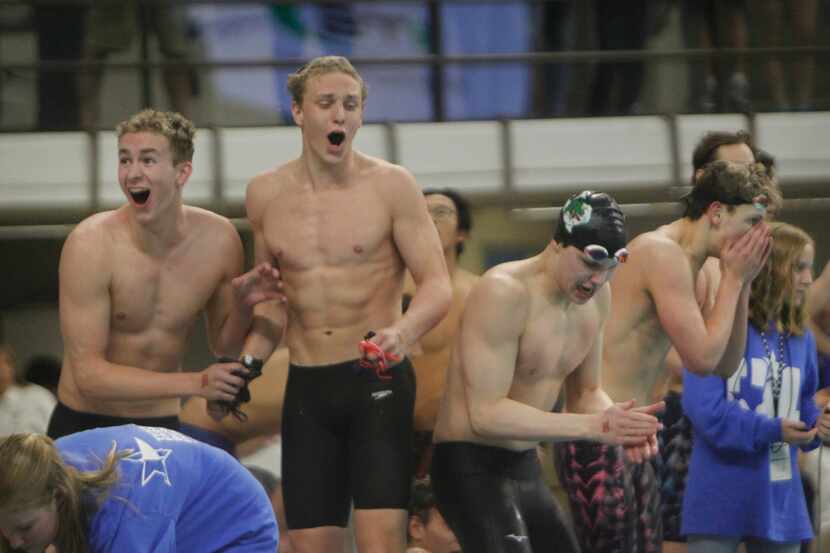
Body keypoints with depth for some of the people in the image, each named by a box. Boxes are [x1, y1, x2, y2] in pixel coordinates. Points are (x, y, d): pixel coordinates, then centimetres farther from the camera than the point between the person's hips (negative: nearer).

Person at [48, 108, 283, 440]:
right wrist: (195, 383, -29)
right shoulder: (91, 245, -19)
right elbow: (88, 375, -23)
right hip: (85, 426, -3)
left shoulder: (218, 239, -7)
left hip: (164, 425, 4)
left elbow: (224, 344, 10)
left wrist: (241, 305, -13)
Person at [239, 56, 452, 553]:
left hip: (378, 381, -4)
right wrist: (249, 362, 4)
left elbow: (438, 285, -7)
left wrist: (403, 333, -27)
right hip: (306, 387, 4)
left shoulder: (390, 185, -4)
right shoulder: (267, 194, 7)